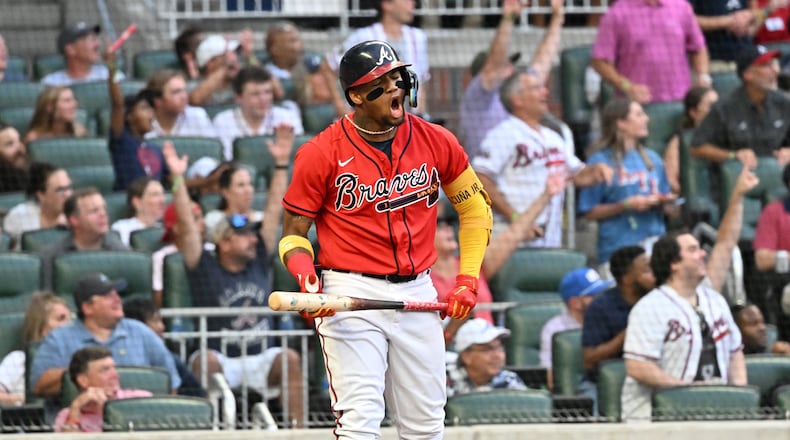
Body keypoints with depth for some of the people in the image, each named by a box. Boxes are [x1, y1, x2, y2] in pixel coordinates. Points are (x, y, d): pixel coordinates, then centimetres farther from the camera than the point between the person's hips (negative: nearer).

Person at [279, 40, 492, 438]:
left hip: (418, 295, 4)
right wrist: (306, 276, -19)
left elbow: (475, 209, 16)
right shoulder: (321, 153, -7)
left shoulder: (436, 142, 2)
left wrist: (467, 281, 7)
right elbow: (294, 234, 1)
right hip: (351, 296, -4)